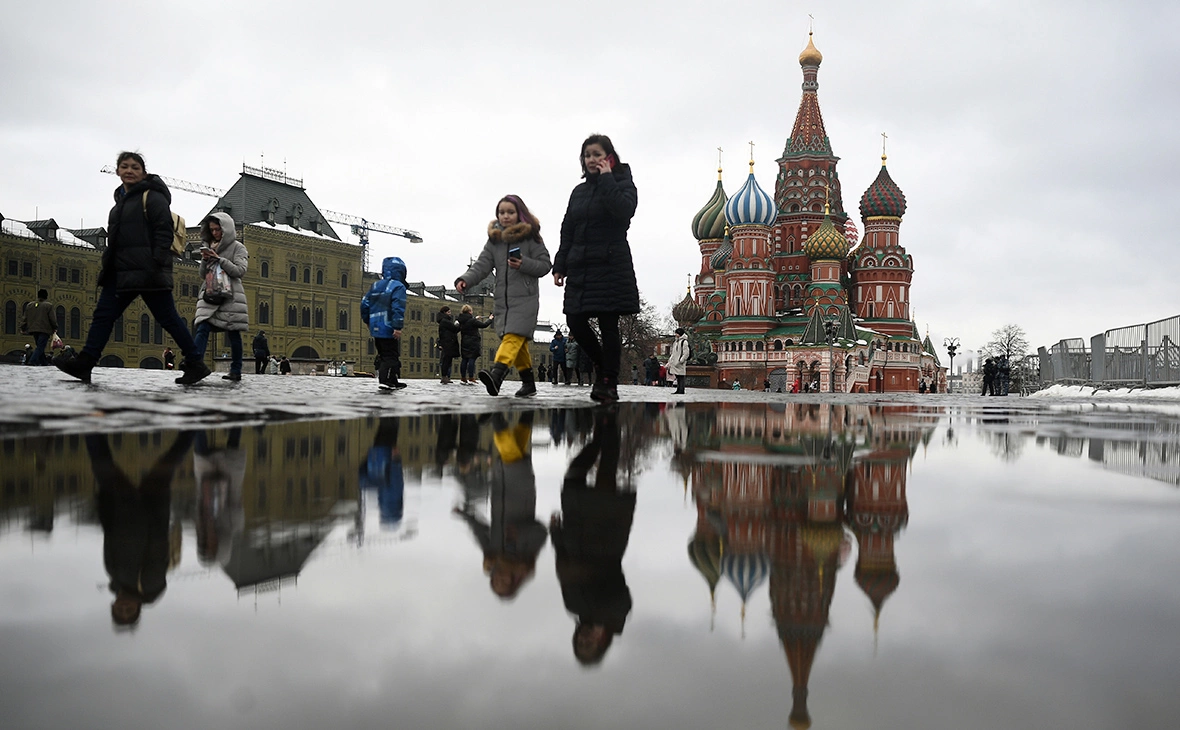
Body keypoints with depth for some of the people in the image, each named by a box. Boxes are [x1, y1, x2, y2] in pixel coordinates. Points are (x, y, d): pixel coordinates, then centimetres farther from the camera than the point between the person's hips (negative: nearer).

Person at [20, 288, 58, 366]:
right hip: (44, 330, -6)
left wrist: (23, 329, 16)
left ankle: (44, 362, 19)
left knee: (39, 347, 15)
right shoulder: (48, 306, -6)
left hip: (34, 330, 6)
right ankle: (32, 361, -23)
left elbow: (24, 318, 12)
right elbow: (53, 319, -6)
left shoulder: (29, 305, 11)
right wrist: (55, 328, 7)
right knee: (40, 347, -8)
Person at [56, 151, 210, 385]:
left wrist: (157, 264, -22)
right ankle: (84, 364, 4)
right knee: (103, 314, 4)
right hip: (121, 273, 9)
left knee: (167, 317, -6)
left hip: (147, 272, -9)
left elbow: (164, 233, -14)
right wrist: (108, 266, 21)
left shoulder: (152, 197, -5)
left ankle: (195, 364, 0)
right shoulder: (122, 200, 21)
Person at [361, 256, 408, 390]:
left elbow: (364, 304, 14)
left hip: (375, 328, 8)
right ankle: (384, 380, -17)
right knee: (391, 356, -5)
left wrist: (368, 321, 25)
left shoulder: (375, 286, 13)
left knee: (383, 355, 15)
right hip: (388, 329, -7)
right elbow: (398, 308, -21)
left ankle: (392, 380, 20)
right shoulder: (398, 287, -9)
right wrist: (398, 327, -23)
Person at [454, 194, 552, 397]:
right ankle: (529, 382, 18)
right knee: (518, 344, 9)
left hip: (525, 298, -6)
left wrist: (524, 264, -17)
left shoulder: (531, 237, 1)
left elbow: (545, 265, 0)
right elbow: (482, 265, 6)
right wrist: (465, 280, -12)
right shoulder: (494, 240, 14)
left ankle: (496, 373, -40)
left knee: (513, 337, -22)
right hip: (502, 299, 6)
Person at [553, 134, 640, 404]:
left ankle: (608, 382, 2)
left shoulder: (623, 184, 2)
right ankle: (602, 364, 23)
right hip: (580, 268, 6)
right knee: (575, 321, 0)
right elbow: (567, 232, 17)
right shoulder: (579, 191, 17)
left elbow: (624, 211, -21)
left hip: (611, 267, -5)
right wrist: (560, 265, 11)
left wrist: (606, 179, -14)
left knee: (608, 325, -5)